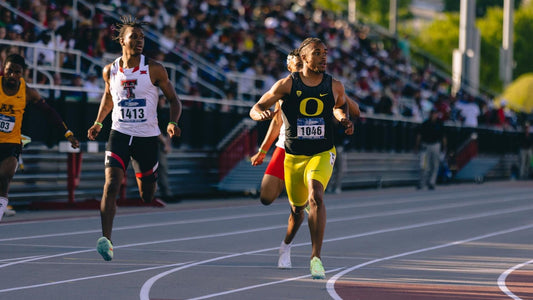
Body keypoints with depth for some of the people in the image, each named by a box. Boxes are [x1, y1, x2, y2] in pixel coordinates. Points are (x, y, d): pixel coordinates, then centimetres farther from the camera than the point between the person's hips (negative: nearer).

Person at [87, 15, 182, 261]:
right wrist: (98, 123, 14)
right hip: (119, 135, 0)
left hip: (147, 137, 0)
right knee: (111, 186, -20)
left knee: (147, 196, 8)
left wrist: (173, 122, -15)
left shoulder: (154, 70, -5)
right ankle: (106, 240, -26)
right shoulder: (110, 71, 2)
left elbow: (173, 99, 2)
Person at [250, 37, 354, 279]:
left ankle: (316, 258, -29)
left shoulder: (334, 86, -1)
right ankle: (287, 244, 48)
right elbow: (255, 109, -3)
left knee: (316, 196, -27)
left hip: (322, 154, -1)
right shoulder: (287, 84, -6)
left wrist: (344, 120, 0)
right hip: (293, 156, 1)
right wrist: (262, 114, -27)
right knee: (297, 208, 14)